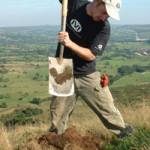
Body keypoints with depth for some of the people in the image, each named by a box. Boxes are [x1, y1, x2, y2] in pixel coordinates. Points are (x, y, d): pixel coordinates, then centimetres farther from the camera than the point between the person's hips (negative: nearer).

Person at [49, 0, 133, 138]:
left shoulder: (104, 28, -15)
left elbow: (91, 55, -16)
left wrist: (70, 43, -29)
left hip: (88, 77, -2)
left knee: (108, 110, 3)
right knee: (58, 117, 6)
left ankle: (125, 134, 22)